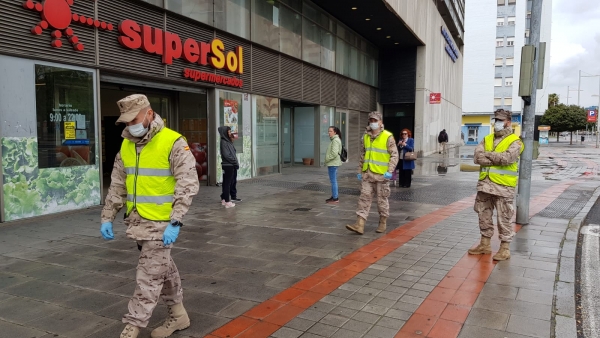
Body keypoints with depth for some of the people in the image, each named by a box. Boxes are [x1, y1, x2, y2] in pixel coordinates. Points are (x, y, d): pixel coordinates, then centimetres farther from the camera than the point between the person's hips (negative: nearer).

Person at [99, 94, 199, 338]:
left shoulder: (173, 143, -14)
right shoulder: (126, 145, 8)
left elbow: (188, 185, -18)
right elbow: (117, 185, 14)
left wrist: (175, 222, -22)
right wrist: (107, 217, 10)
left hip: (161, 222, -7)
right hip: (137, 221, 7)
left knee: (149, 277, 0)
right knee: (162, 270, 18)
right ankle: (178, 314, 32)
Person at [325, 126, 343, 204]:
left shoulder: (335, 140, -16)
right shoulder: (334, 140, 16)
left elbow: (334, 153, -25)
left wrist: (327, 159, -15)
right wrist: (327, 160, 16)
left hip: (333, 164, -11)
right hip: (333, 163, 11)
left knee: (333, 181, -6)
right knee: (334, 180, 15)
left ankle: (335, 198, -2)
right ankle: (334, 196, 24)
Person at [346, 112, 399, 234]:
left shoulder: (388, 137, -6)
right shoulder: (366, 137, 10)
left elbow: (394, 155, -8)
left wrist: (390, 171, -17)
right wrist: (360, 171, 15)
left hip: (381, 175, -5)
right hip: (367, 174, 5)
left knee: (382, 200, 7)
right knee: (364, 198, 0)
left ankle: (383, 223, 24)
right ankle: (359, 225, -2)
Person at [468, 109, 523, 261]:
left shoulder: (514, 141, -5)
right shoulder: (487, 139, 11)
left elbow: (506, 158, -23)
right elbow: (477, 157, -4)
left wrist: (487, 154, -10)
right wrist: (497, 160, -15)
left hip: (503, 187, -6)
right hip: (484, 184, 6)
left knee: (504, 219, 2)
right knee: (484, 216, 13)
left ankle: (505, 248, 13)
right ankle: (485, 244, 26)